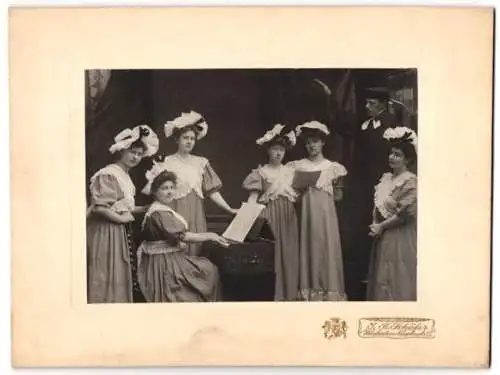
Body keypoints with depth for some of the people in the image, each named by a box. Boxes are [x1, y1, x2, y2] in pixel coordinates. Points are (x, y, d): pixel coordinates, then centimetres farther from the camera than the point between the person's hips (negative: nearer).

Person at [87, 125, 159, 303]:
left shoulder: (125, 176, 13)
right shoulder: (109, 174, -15)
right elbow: (99, 208, -23)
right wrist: (122, 219, -13)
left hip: (120, 232, 9)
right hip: (105, 231, -9)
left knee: (119, 277, 13)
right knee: (106, 278, -2)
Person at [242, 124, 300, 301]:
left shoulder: (290, 171, 11)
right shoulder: (260, 172, 2)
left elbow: (297, 196, 13)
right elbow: (253, 197, -3)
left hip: (288, 217, 3)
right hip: (269, 215, -3)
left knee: (288, 254, 2)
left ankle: (288, 294, 10)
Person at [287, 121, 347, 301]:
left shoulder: (332, 167, 5)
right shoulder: (298, 167, 7)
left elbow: (338, 195, 8)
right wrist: (303, 190, -10)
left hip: (325, 215, -1)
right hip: (306, 215, 1)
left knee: (326, 250, -2)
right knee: (308, 251, 0)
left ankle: (329, 293, 4)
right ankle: (309, 293, 5)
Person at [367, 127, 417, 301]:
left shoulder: (410, 181, -13)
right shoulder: (386, 178, 11)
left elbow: (405, 214, -19)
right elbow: (377, 205, 17)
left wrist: (381, 226, -12)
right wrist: (375, 224, -1)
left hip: (400, 240, -8)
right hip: (383, 239, 8)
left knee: (396, 282, -2)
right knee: (381, 281, 11)